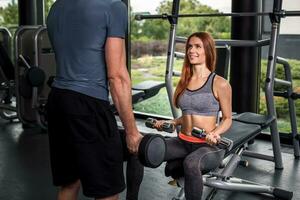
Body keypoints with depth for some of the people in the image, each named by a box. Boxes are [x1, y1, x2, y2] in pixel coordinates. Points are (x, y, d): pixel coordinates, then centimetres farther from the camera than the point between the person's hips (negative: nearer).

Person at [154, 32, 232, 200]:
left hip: (208, 146, -5)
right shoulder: (184, 82, 10)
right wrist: (169, 123, 6)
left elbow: (227, 119, 0)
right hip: (183, 142, 6)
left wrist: (214, 133, -19)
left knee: (191, 163, -40)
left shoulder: (220, 84, -7)